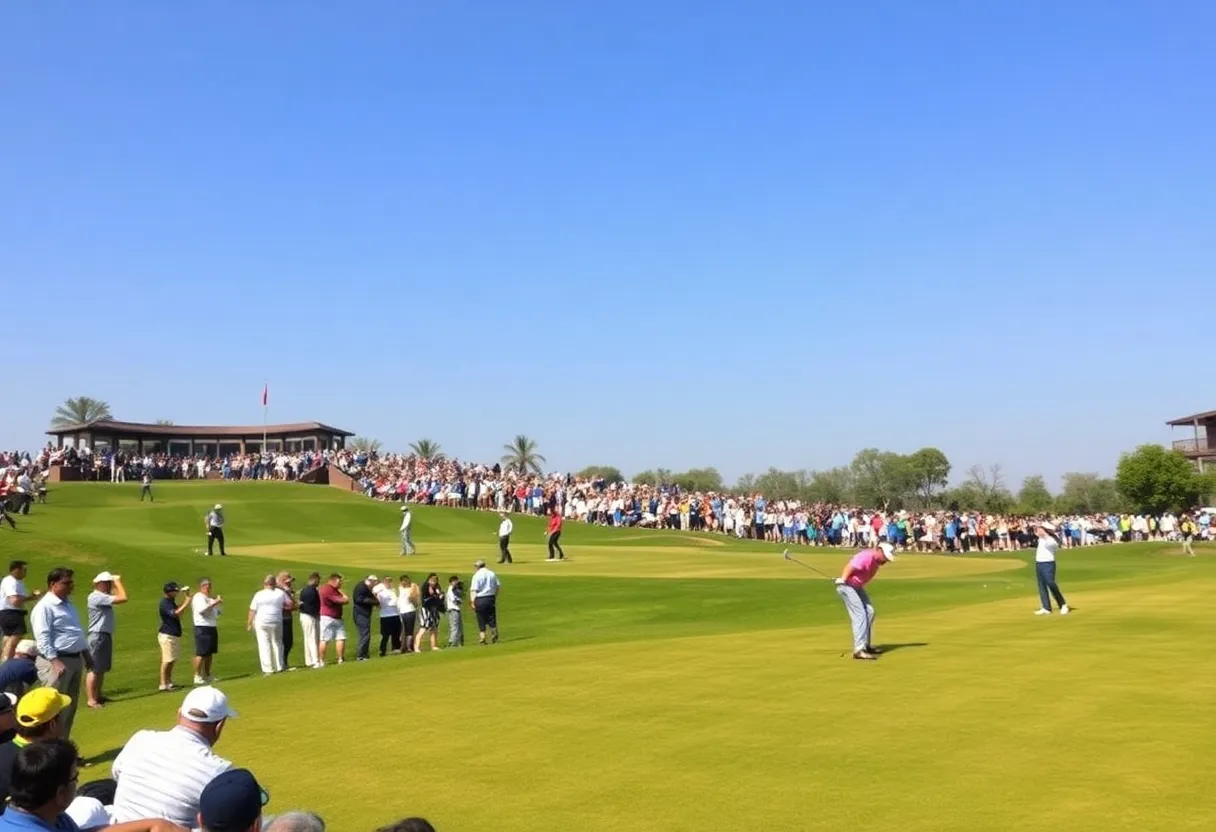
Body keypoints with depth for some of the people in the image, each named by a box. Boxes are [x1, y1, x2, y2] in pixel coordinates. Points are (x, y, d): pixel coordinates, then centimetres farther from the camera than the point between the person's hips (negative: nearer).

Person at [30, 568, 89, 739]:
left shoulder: (68, 604, 17)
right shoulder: (44, 607, -13)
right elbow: (42, 637, -20)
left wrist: (86, 654, 23)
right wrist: (55, 661, -26)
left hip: (76, 659, 10)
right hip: (57, 661, -10)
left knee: (70, 706, 14)